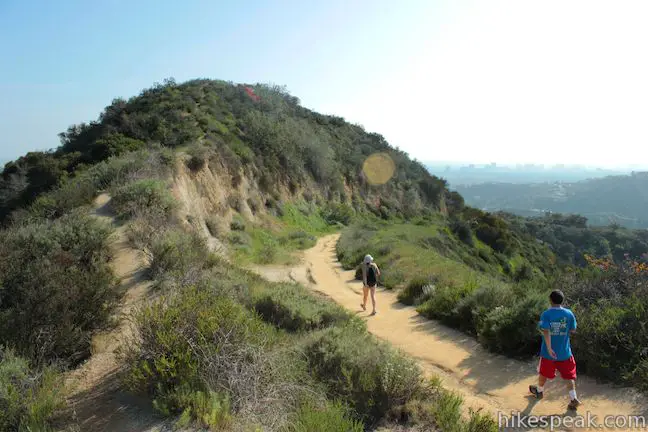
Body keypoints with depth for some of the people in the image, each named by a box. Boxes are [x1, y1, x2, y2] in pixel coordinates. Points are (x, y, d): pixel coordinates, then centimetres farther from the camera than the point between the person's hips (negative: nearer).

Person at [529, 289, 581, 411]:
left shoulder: (546, 314, -14)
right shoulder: (569, 313, -6)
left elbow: (546, 331, -24)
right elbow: (573, 331, 0)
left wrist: (549, 348, -25)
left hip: (549, 352, -1)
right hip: (565, 352, 2)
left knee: (543, 373, 18)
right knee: (569, 375, 13)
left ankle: (539, 391, 38)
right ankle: (573, 398, 4)